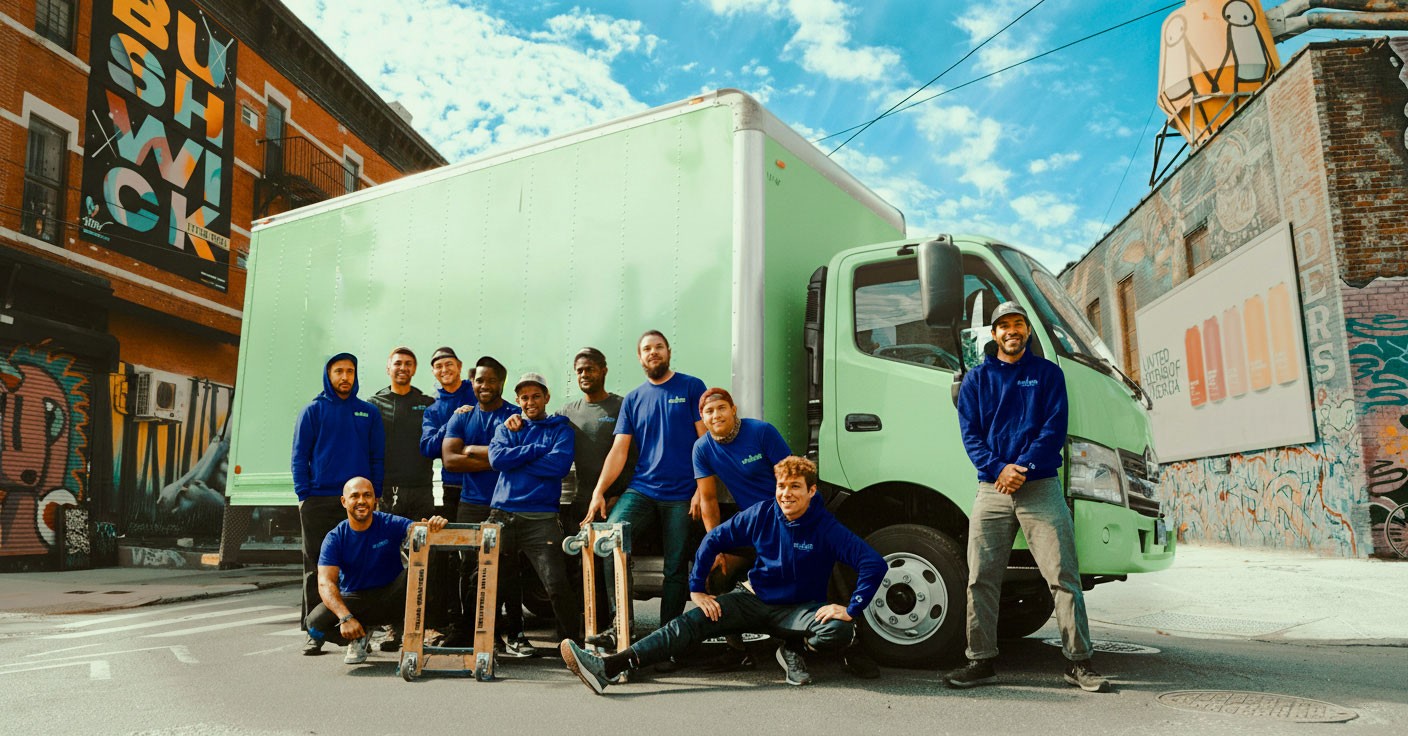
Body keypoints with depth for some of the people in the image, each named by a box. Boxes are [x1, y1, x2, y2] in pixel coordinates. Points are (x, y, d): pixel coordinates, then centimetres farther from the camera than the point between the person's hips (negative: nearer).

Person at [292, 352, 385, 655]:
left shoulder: (369, 413, 10)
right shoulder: (313, 411, 6)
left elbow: (377, 458, 10)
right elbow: (300, 457, 4)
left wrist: (374, 495, 0)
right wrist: (304, 495, -6)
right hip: (318, 502, -1)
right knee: (316, 568, 3)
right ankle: (316, 632, 10)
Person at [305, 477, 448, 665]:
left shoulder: (390, 525, -10)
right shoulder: (335, 538, -9)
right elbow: (326, 582, -18)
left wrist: (434, 525, -53)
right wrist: (345, 617, -34)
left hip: (391, 597, -1)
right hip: (354, 600, 1)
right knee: (315, 624, -25)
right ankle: (360, 636, 7)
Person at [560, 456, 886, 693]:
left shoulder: (827, 529, -15)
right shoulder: (762, 515, -5)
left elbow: (874, 564, -19)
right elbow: (713, 540, 2)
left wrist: (851, 610, -24)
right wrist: (696, 589, -1)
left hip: (797, 610, -2)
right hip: (753, 598, 2)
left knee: (839, 631, -34)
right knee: (689, 625, -20)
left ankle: (794, 649, -1)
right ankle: (606, 668, -33)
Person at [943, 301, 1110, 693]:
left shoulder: (1048, 373, 10)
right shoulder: (976, 378, 13)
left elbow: (1055, 427, -1)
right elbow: (970, 432, 5)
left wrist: (1024, 467, -13)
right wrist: (997, 468, -11)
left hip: (1040, 486, -1)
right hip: (992, 488, 2)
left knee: (1063, 575, -5)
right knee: (981, 578, 1)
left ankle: (1078, 661, 4)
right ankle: (980, 660, 10)